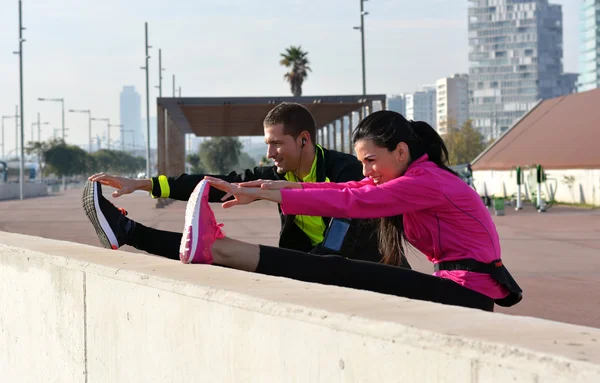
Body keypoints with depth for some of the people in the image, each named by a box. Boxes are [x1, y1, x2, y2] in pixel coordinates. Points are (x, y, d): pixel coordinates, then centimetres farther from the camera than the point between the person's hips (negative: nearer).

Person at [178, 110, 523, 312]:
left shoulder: (426, 181, -15)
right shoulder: (415, 176, 17)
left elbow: (350, 202, -23)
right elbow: (349, 190, 9)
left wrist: (264, 195, -23)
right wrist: (283, 186, -6)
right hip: (458, 290, 11)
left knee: (341, 274, -19)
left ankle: (214, 249, -25)